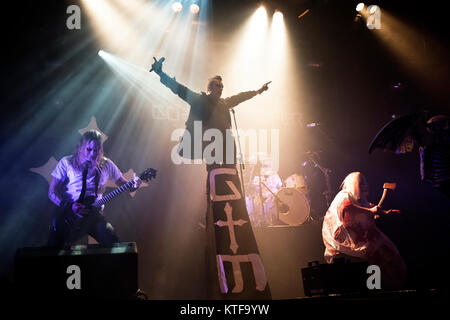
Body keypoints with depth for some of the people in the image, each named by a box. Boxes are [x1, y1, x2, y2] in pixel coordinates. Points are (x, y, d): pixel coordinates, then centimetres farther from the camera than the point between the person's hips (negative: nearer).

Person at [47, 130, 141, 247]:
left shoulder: (106, 165, 7)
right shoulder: (66, 163, -1)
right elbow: (52, 193, -1)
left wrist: (133, 185, -11)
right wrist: (70, 206, -16)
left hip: (93, 214, 2)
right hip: (67, 215, -2)